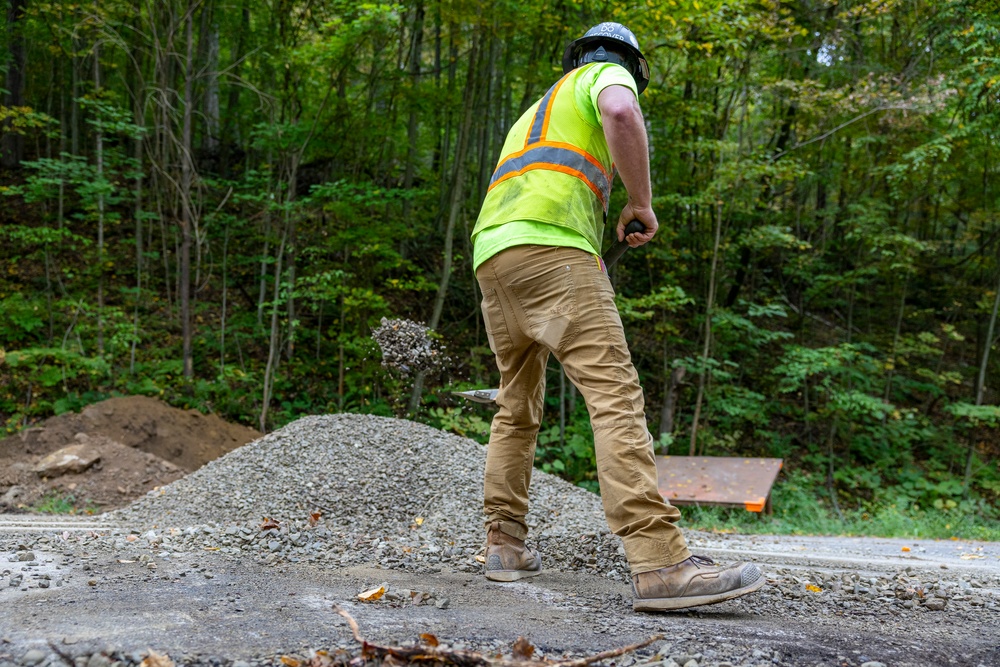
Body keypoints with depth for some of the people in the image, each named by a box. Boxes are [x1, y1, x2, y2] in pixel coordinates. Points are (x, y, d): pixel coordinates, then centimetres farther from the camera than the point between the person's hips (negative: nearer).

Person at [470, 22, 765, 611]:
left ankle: (506, 544, 18)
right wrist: (642, 202, -4)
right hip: (551, 244, -8)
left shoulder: (541, 105, 37)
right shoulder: (608, 74, 14)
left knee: (517, 405, 16)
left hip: (490, 252, 9)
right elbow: (621, 113, -13)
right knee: (615, 392, -16)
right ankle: (661, 564, -25)